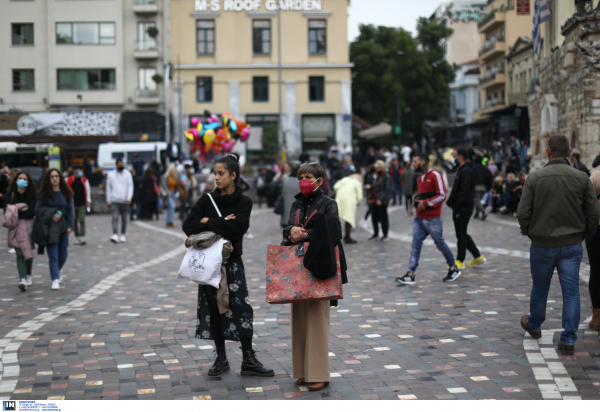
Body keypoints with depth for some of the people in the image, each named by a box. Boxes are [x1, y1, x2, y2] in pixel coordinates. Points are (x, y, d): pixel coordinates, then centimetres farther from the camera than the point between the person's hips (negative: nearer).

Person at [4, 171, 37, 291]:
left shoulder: (32, 195, 4)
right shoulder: (10, 194, 5)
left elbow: (32, 212, -7)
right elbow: (6, 211, -2)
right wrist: (23, 209, -15)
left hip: (29, 225, 1)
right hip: (16, 226, -1)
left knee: (29, 253, 9)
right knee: (20, 254, -11)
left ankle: (28, 276, 28)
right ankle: (22, 279, -19)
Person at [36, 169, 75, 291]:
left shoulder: (66, 193, 5)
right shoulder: (44, 193, 0)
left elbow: (71, 210, 6)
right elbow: (38, 209, -1)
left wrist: (70, 225, -4)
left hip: (63, 226, 2)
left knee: (63, 255, 8)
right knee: (53, 255, -8)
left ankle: (58, 269, 40)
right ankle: (55, 280, -4)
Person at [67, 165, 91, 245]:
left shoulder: (84, 180, 6)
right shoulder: (68, 179, 5)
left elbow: (88, 191, 6)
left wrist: (88, 201, 0)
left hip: (82, 203, -1)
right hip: (72, 204, 1)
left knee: (82, 220, -9)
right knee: (74, 221, 7)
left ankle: (82, 238, -9)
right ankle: (77, 238, 16)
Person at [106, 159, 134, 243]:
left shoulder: (127, 174, 4)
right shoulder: (111, 174, 7)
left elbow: (130, 186, 0)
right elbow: (108, 188, 11)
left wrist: (129, 198, -12)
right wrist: (108, 201, 7)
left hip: (124, 201, 1)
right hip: (114, 200, -1)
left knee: (124, 219, 9)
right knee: (115, 218, -13)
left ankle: (123, 235, 21)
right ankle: (115, 235, -23)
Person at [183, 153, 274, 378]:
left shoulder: (243, 202, -1)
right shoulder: (207, 200, 4)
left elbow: (238, 227, -18)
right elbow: (188, 226, -6)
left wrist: (208, 222, -10)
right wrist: (221, 224, -15)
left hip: (231, 261, -2)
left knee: (241, 308, -7)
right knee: (213, 308, 6)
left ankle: (248, 361, -1)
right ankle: (221, 359, 17)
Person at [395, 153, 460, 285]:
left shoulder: (434, 176, -10)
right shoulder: (419, 179, 16)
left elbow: (442, 195, -15)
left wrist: (426, 203, -17)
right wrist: (418, 202, 8)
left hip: (433, 219, -7)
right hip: (420, 218, 7)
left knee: (440, 244, 4)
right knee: (416, 244, -2)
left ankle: (454, 269, 22)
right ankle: (410, 275, -5)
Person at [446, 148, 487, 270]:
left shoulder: (466, 171, -17)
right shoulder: (462, 170, 16)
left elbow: (464, 191, -23)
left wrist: (455, 204, -24)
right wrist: (451, 202, 15)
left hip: (463, 208, -10)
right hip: (460, 207, 10)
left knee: (461, 234, -1)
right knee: (462, 234, 16)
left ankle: (460, 261, 8)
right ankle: (478, 257, 21)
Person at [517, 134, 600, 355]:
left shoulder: (535, 178, -8)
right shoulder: (582, 178, -4)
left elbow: (523, 212, -9)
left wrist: (528, 232, 9)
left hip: (542, 245, 0)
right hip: (572, 245, 1)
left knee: (540, 288, 18)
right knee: (571, 291, 5)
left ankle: (534, 325, 40)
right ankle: (568, 340, 4)